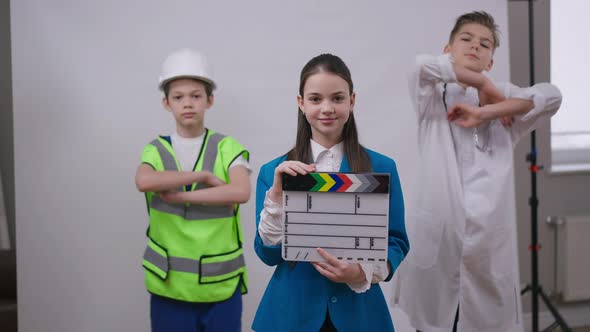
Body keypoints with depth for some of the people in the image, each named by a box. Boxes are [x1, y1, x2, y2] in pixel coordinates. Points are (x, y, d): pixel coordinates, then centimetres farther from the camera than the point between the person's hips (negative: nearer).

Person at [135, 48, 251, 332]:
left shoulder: (227, 148, -1)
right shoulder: (157, 149, 3)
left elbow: (241, 192, -19)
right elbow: (143, 182, -19)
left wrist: (179, 195, -18)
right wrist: (204, 176, -17)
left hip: (221, 283, -1)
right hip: (169, 284, 1)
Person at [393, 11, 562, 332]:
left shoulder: (503, 108, 17)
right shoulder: (434, 100, 12)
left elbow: (551, 96, -2)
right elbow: (423, 65, -10)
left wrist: (485, 112, -9)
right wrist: (483, 84, 0)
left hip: (490, 243, 2)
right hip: (436, 241, -1)